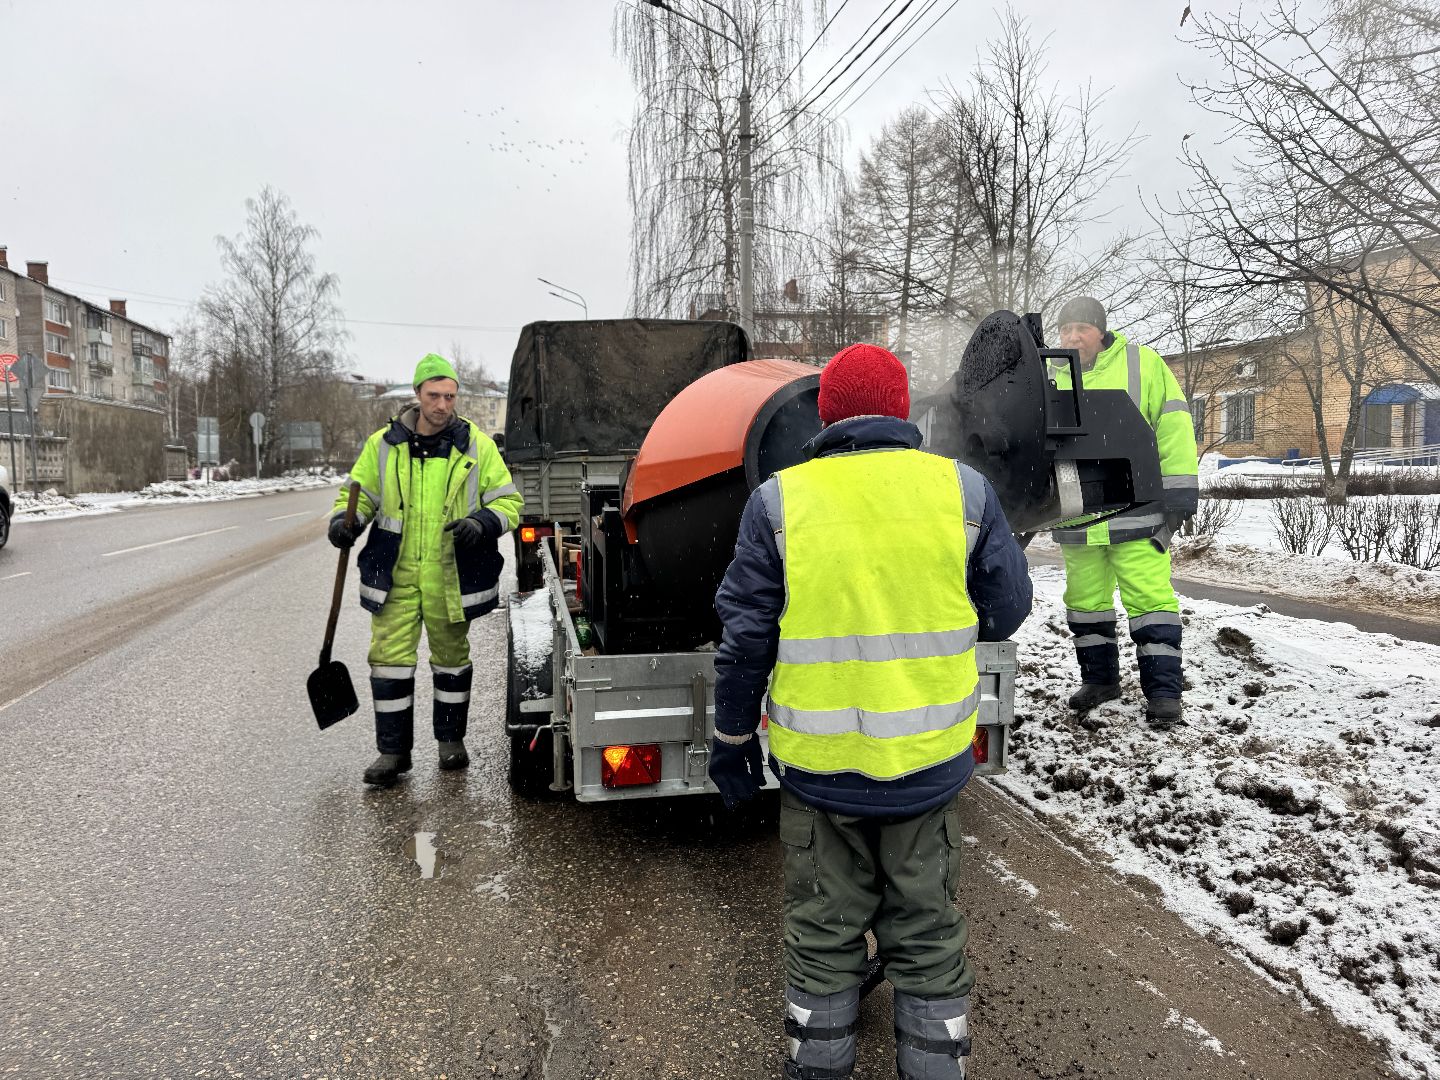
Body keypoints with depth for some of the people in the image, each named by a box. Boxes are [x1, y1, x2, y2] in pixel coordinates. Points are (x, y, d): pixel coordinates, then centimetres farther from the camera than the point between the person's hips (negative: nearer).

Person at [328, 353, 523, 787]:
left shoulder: (476, 445, -2)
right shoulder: (383, 444, 2)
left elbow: (508, 501, -1)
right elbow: (358, 493, 12)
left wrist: (481, 522, -20)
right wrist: (344, 521, -9)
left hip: (451, 578, 0)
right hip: (395, 576, 1)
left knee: (451, 658, 14)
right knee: (390, 658, -2)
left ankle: (451, 739, 31)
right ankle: (393, 750, 11)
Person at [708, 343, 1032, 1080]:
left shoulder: (779, 500, -8)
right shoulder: (963, 489, -6)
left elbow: (745, 637, -5)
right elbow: (1005, 612, 2)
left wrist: (731, 737, 7)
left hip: (817, 763, 0)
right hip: (930, 759, 1)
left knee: (822, 933, 17)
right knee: (926, 932, 18)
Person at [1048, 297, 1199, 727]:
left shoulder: (1142, 364, 0)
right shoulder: (1049, 378, 9)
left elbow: (1173, 427, -3)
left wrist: (1179, 495, -8)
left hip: (1134, 514, -4)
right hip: (1075, 519, 4)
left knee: (1150, 597, -4)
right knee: (1086, 601, 13)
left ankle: (1163, 690, 5)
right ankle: (1099, 679, 29)